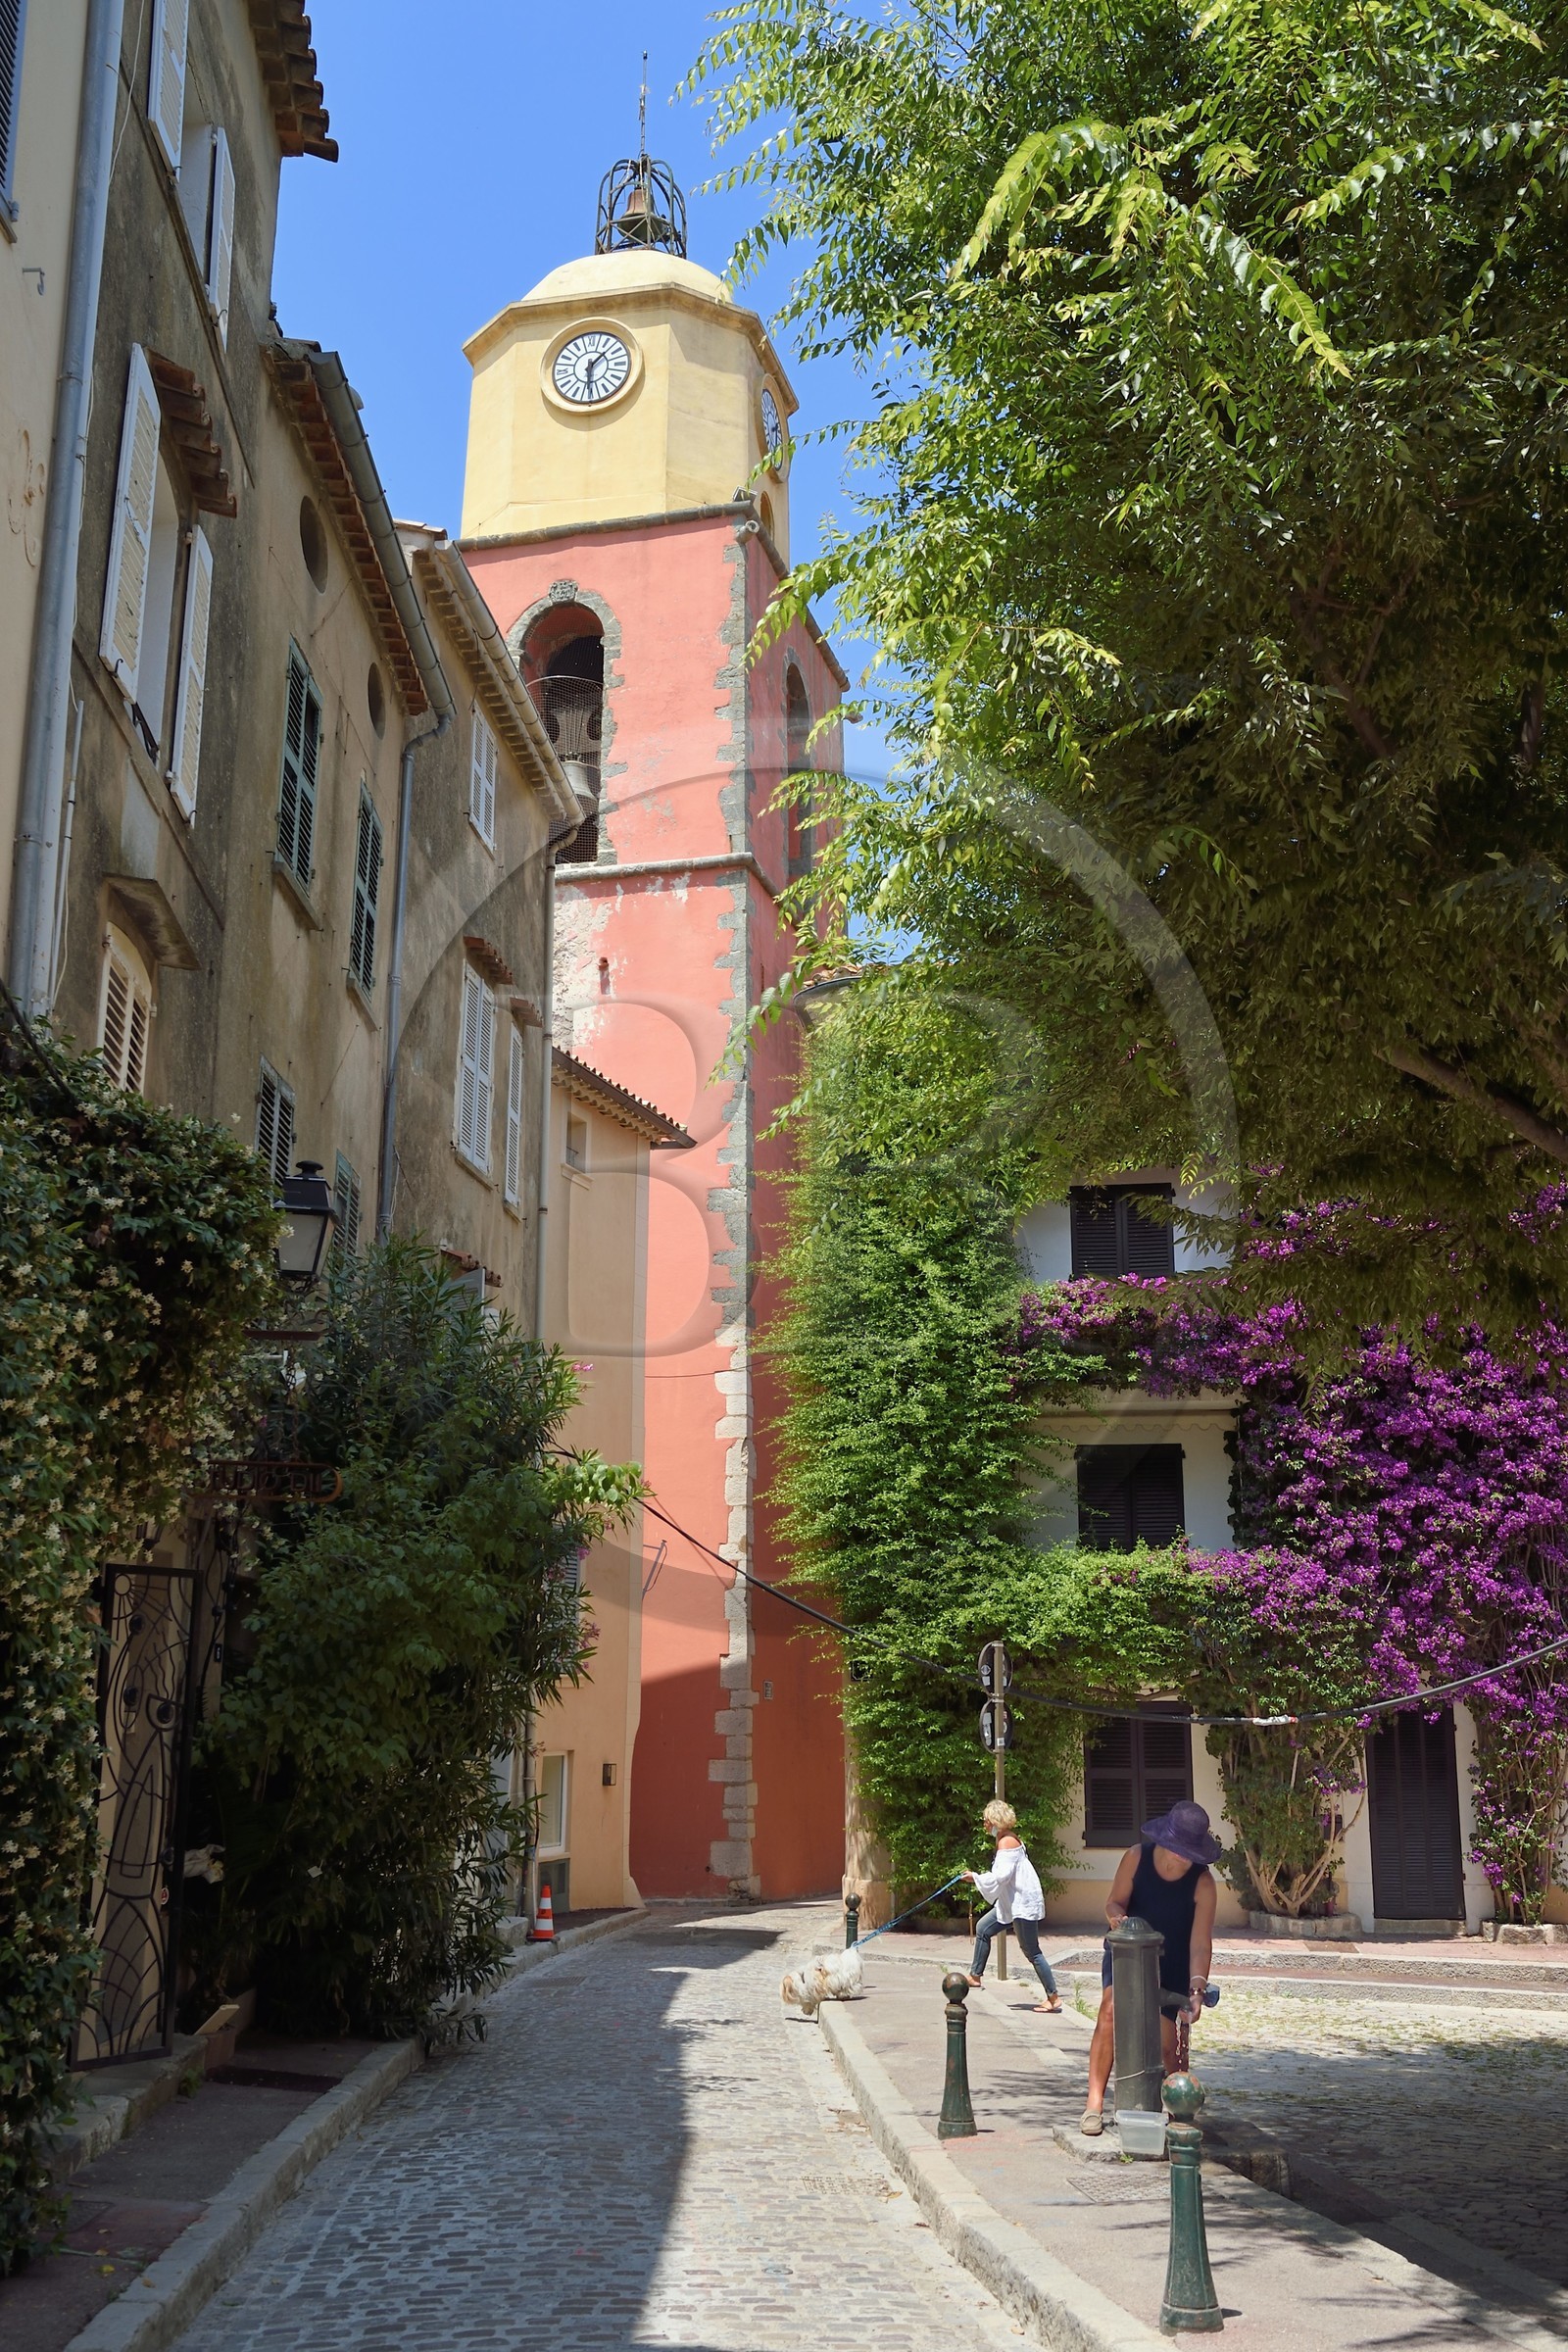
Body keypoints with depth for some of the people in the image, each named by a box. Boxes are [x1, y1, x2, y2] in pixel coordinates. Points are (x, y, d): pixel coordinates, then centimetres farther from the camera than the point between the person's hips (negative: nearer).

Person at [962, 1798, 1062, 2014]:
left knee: (1030, 1950, -6)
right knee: (983, 1929, 15)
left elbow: (1002, 1875, -24)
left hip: (1023, 1903, -11)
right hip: (1012, 1902, 11)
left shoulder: (1006, 1841, -18)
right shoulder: (1008, 1839, 12)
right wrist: (979, 1878, 12)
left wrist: (976, 1877, -13)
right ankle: (975, 1976, 25)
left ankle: (1053, 1998, -2)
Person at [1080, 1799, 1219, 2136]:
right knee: (1111, 2010, -22)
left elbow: (1200, 1941, -23)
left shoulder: (1202, 1881, -19)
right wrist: (1117, 1915, -33)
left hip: (1172, 1963, 0)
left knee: (1164, 2041, -6)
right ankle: (1094, 2102, -19)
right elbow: (1116, 1901, -8)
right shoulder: (1136, 1857, -15)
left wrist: (1197, 1988, -36)